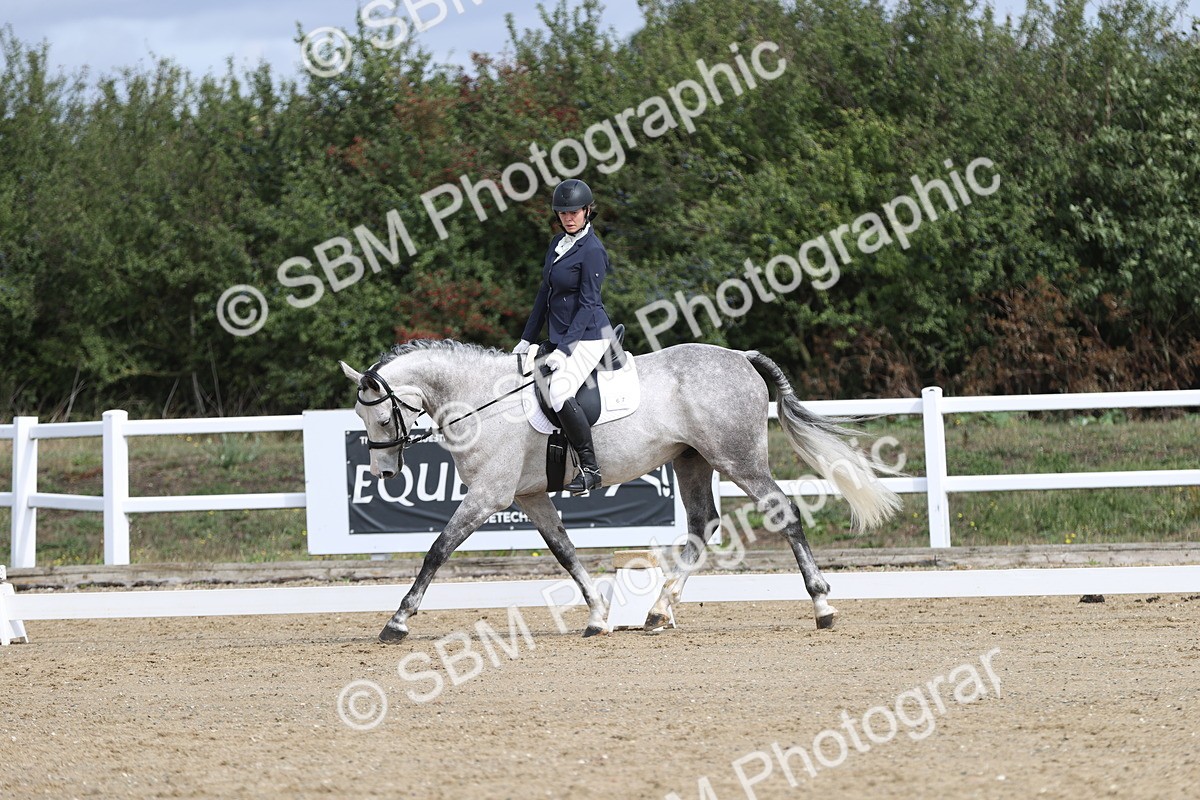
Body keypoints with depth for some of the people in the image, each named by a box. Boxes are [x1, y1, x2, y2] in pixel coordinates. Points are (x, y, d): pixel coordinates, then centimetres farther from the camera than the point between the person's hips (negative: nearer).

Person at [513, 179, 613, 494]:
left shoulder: (591, 251, -14)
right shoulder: (558, 243, 11)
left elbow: (587, 304, -17)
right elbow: (545, 294, 17)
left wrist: (564, 349, -22)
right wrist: (527, 340, 16)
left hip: (588, 336, -10)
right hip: (561, 335, 10)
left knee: (559, 394, -28)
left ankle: (590, 468, -22)